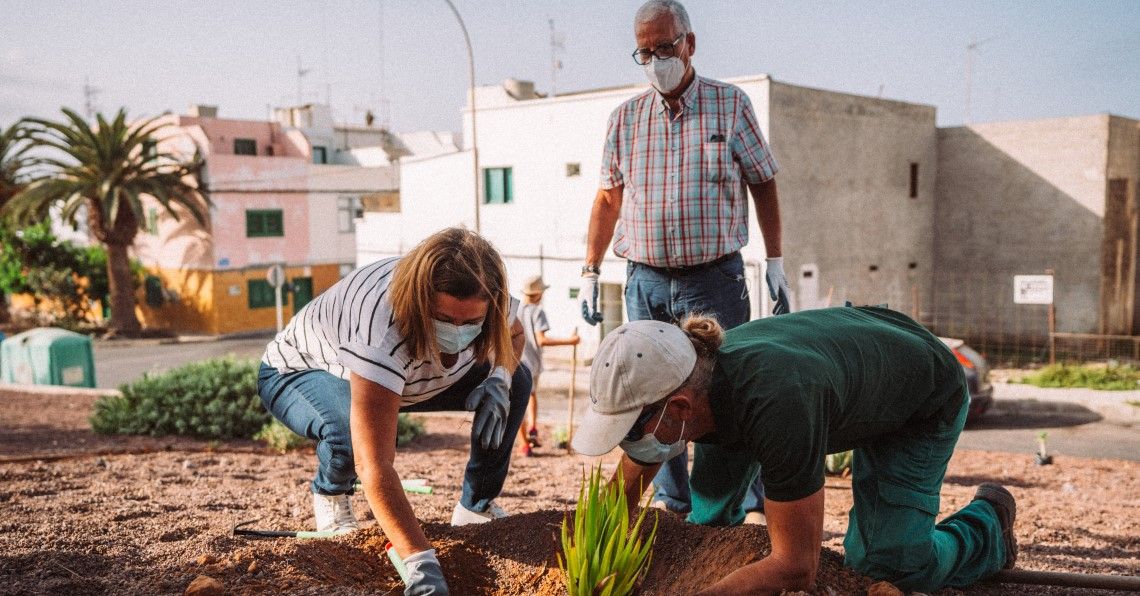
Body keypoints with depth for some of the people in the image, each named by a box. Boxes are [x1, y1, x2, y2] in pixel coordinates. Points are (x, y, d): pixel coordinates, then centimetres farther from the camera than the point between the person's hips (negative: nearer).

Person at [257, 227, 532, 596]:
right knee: (350, 432, -41)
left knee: (517, 380, -10)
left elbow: (513, 334, 1)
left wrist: (500, 378, -22)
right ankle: (330, 495, -3)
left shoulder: (487, 303, -27)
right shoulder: (382, 329, -46)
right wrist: (421, 562, -56)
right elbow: (374, 466, -50)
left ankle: (476, 509, 4)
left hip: (404, 380, 6)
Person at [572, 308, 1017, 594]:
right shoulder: (672, 388, -23)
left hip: (927, 395, -6)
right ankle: (715, 523, 31)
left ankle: (988, 520, 17)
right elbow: (618, 500, -7)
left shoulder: (776, 405, -45)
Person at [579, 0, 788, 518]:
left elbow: (763, 184, 7)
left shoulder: (730, 105, 3)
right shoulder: (624, 118, 9)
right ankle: (675, 505, 17)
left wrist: (775, 262, 1)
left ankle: (754, 504, 6)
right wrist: (590, 272, 7)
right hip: (646, 281, 3)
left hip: (715, 278, -2)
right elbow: (608, 198, 12)